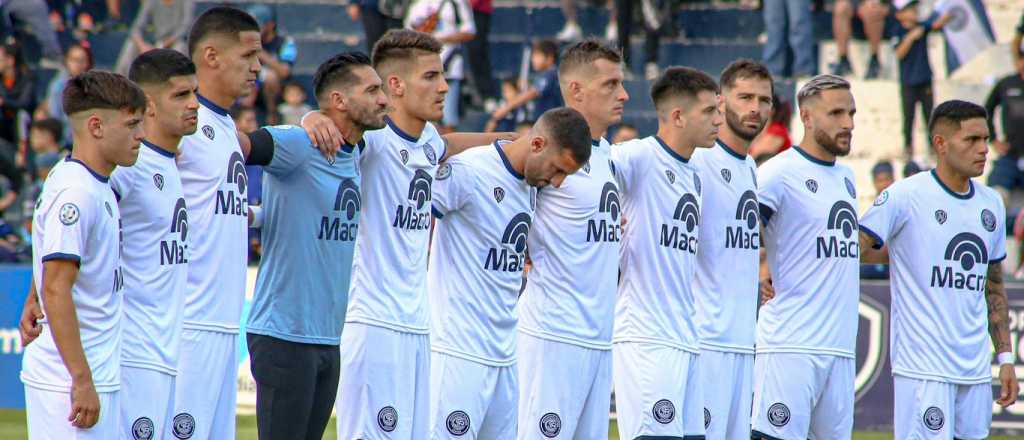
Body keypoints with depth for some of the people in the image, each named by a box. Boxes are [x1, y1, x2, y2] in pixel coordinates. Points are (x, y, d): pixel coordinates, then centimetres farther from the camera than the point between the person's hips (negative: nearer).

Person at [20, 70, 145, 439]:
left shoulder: (99, 187, 13)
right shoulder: (76, 193, -16)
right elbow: (55, 290, -21)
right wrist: (82, 380, -21)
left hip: (100, 377, 9)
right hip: (70, 381, -9)